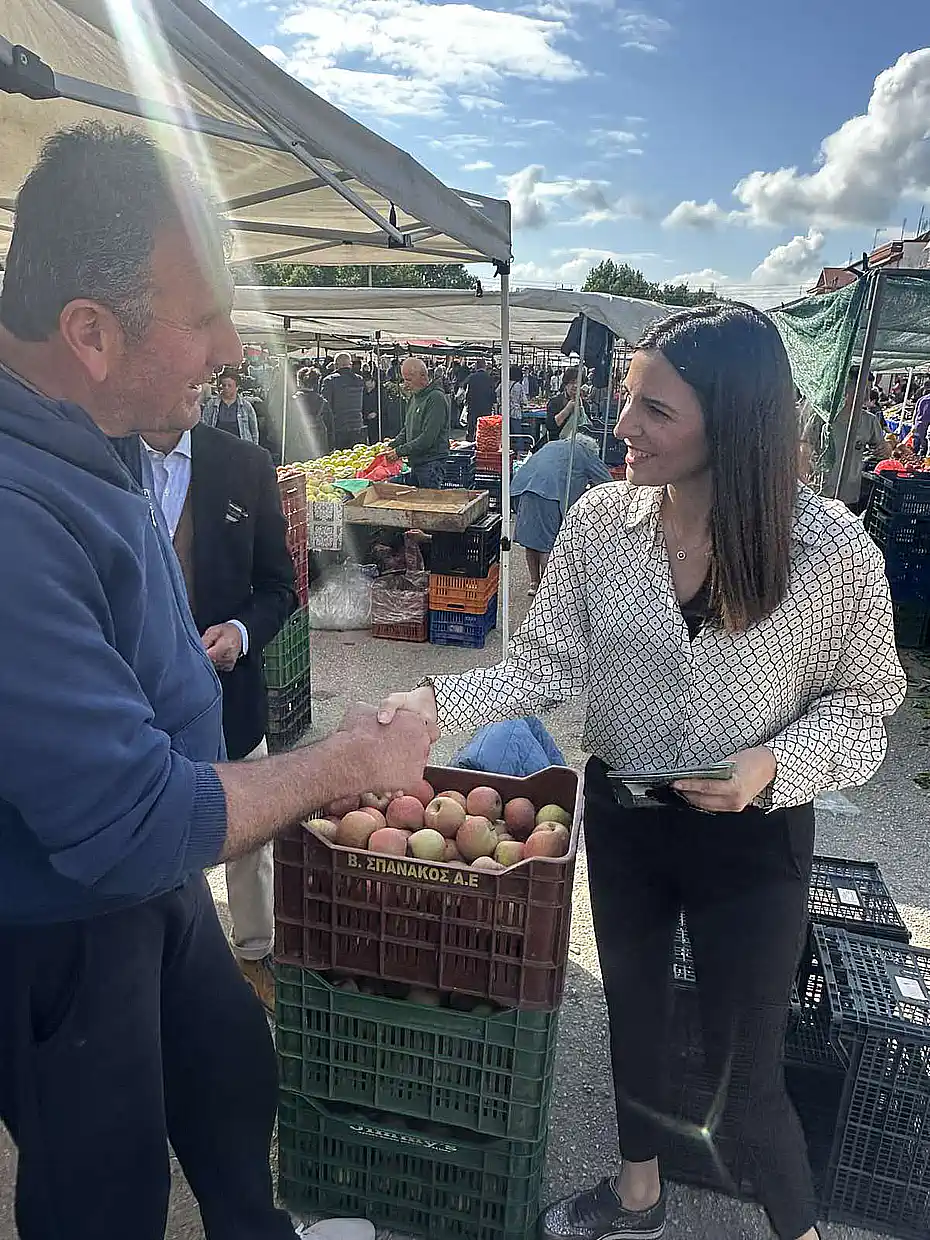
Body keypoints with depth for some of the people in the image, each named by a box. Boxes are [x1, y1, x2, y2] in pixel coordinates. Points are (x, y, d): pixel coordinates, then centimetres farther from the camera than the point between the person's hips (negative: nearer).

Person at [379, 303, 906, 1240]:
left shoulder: (832, 547, -19)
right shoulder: (599, 521, -12)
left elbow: (865, 696, -7)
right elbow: (549, 663, -7)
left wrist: (776, 763, -23)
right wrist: (440, 702, -20)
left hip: (752, 837, -3)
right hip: (621, 818, 4)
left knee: (743, 1070, 12)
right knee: (631, 1010, 25)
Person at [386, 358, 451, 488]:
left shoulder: (436, 398, -15)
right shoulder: (413, 397, 15)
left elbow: (428, 438, -21)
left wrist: (400, 451, -17)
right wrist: (392, 446, 6)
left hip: (431, 464, -9)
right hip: (415, 462, 9)